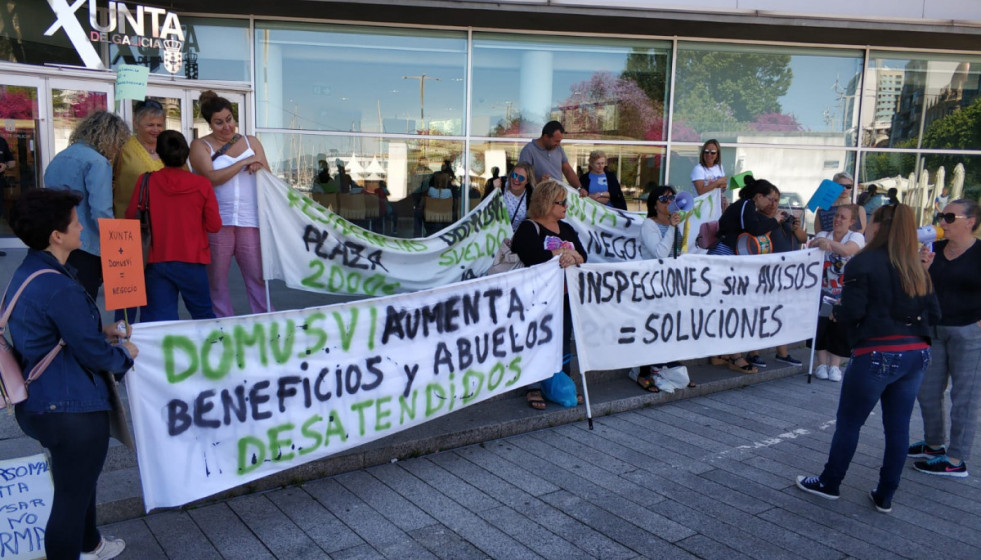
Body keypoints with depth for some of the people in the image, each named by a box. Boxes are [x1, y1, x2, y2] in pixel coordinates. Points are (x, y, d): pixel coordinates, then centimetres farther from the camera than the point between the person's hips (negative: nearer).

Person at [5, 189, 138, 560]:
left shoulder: (26, 274, 6)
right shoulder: (59, 287, -26)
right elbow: (93, 354, -20)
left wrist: (99, 333, 13)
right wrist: (124, 354, 0)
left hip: (40, 402, 11)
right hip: (70, 410, -11)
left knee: (80, 480, 30)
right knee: (72, 494, 6)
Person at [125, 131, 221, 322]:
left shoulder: (146, 182, -5)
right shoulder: (202, 184, -7)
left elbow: (131, 218, 2)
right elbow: (214, 225, -4)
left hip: (155, 261, 1)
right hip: (191, 261, 0)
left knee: (160, 319, 4)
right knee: (203, 314, 16)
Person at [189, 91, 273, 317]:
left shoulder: (251, 142, 16)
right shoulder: (200, 145, 6)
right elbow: (211, 177, -10)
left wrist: (259, 167, -6)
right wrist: (244, 162, -9)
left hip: (250, 219, 2)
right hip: (217, 221, -1)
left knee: (257, 277, -1)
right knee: (217, 279, 4)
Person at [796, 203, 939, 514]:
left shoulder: (863, 263, -9)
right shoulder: (917, 269, 9)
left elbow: (852, 311, -15)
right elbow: (933, 314, 10)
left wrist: (835, 313, 5)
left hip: (877, 354, -6)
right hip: (917, 354, 6)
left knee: (848, 422, 9)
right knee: (898, 427, 12)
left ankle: (829, 484, 22)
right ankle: (884, 496, 21)